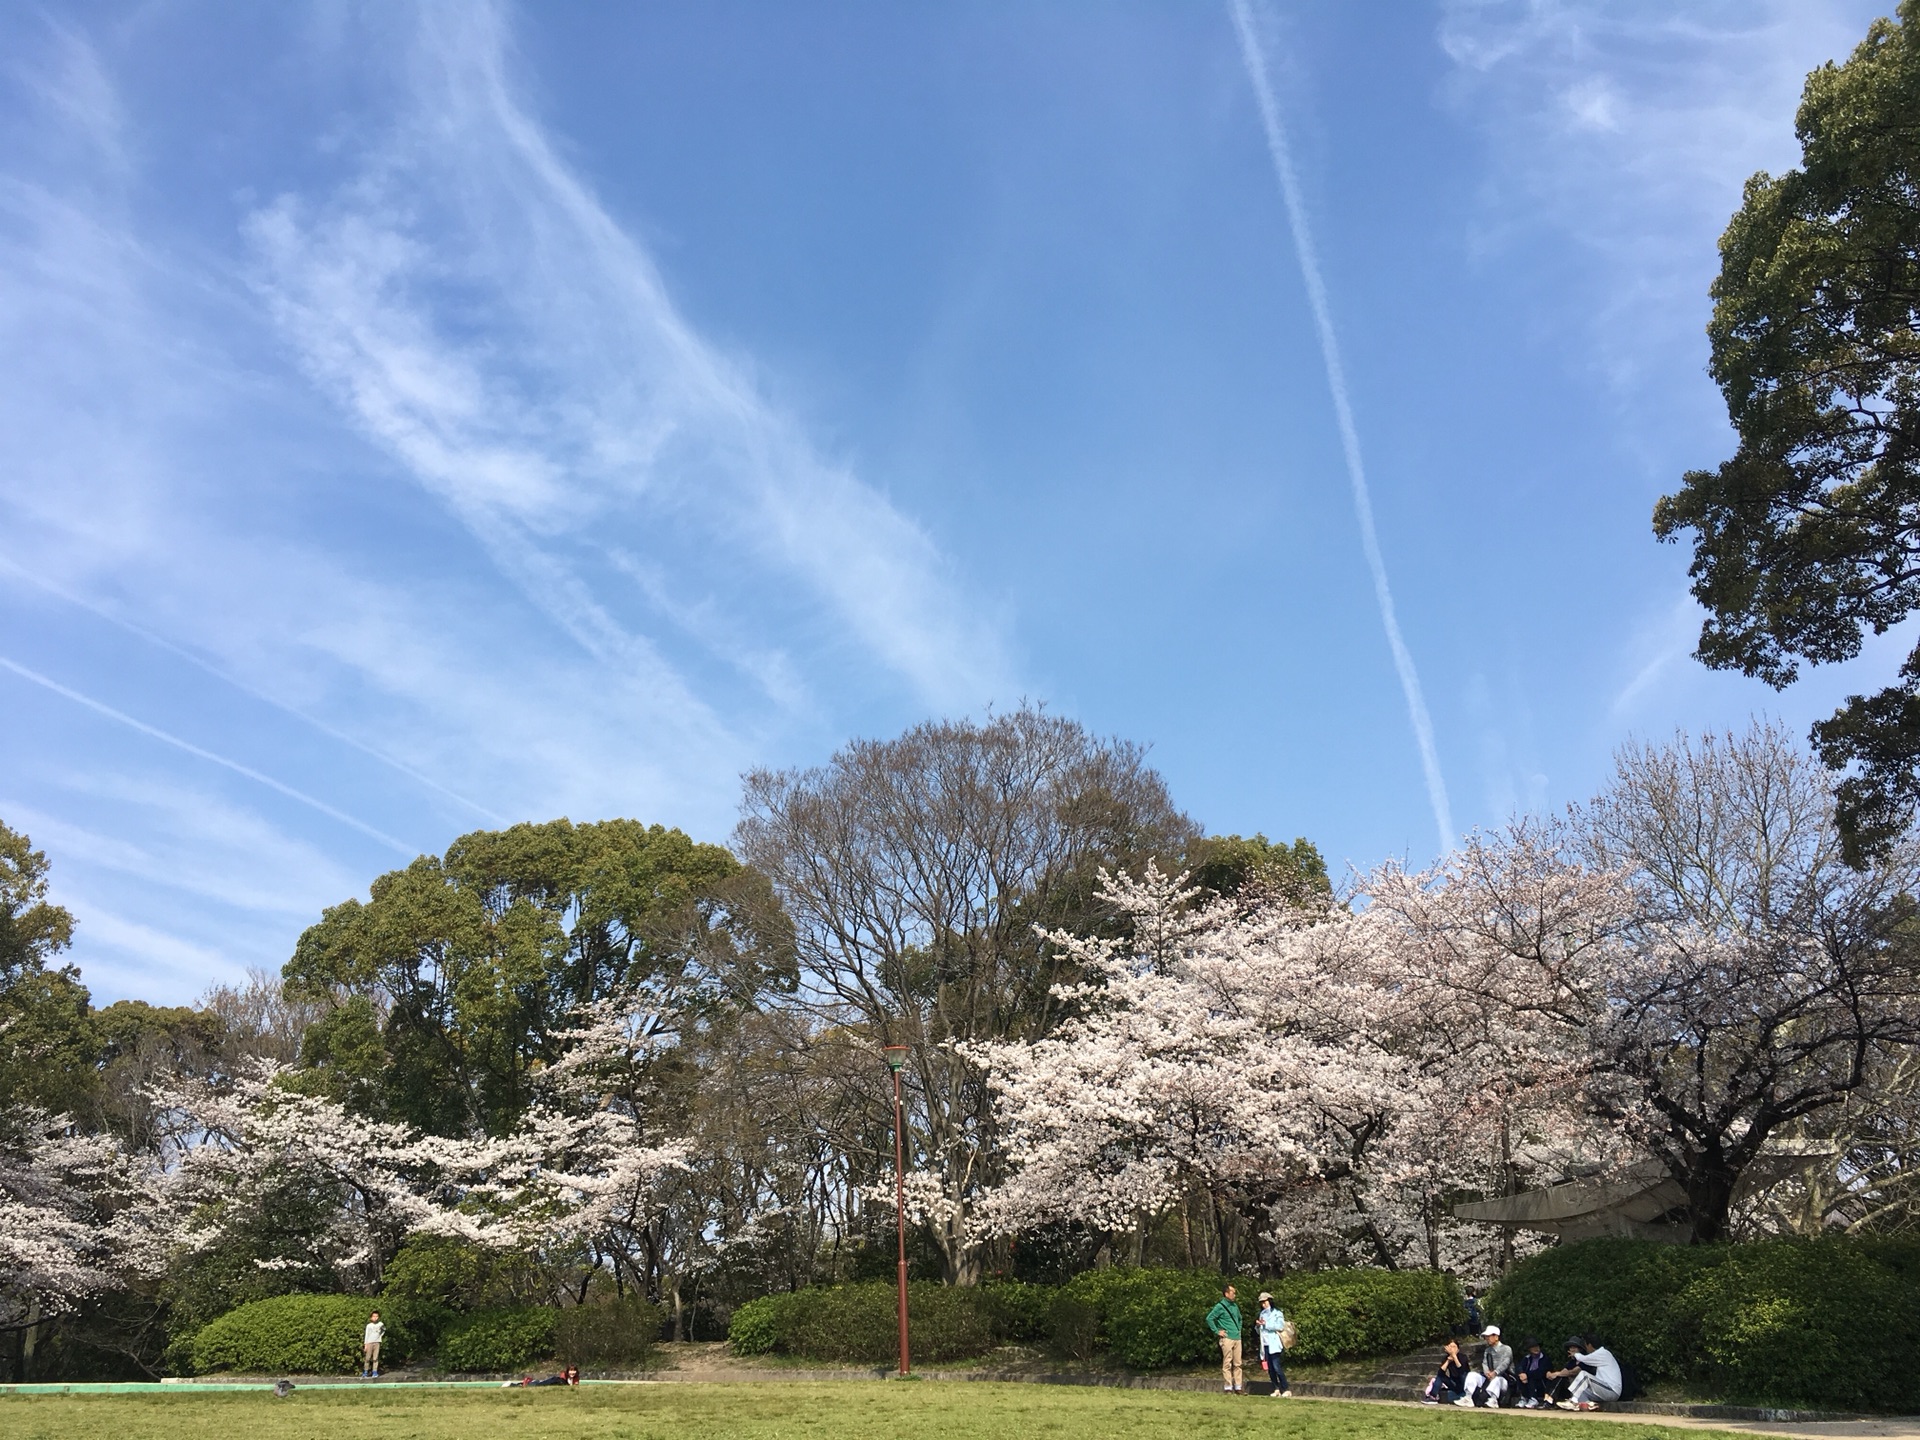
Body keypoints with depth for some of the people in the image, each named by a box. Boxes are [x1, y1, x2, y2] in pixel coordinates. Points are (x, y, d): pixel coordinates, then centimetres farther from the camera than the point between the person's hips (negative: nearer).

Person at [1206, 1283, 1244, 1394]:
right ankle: (1228, 1388, -1)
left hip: (1237, 1338, 7)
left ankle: (1238, 1387, 11)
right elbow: (1209, 1318, -13)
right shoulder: (1220, 1306, -8)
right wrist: (1217, 1331, -11)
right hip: (1227, 1338, -7)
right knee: (1227, 1364, -4)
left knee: (1237, 1364, 7)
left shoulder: (1235, 1305, 15)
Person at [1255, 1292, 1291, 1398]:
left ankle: (1287, 1389, -10)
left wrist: (1266, 1324, -11)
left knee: (1276, 1366, -14)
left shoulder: (1276, 1313, 2)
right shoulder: (1262, 1314, 20)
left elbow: (1280, 1326, -12)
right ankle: (1276, 1389, 8)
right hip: (1265, 1344, 6)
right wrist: (1259, 1326, 2)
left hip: (1274, 1344, -6)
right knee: (1270, 1368, 2)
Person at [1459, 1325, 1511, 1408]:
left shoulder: (1506, 1349, 2)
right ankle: (1467, 1398, -33)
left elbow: (1504, 1363, -15)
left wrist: (1495, 1373, -32)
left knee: (1496, 1379, -37)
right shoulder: (1487, 1350, 19)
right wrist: (1487, 1373, -21)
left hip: (1503, 1379, -5)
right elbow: (1484, 1364, 4)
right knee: (1472, 1375, -15)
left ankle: (1493, 1400, -58)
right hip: (1489, 1379, 5)